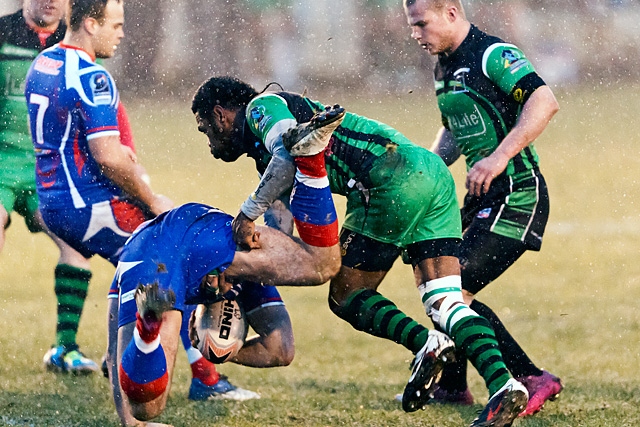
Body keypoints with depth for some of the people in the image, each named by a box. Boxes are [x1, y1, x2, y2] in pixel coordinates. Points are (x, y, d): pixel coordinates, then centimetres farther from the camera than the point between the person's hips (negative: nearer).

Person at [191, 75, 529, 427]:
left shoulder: (261, 107, 7)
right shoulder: (266, 154, 33)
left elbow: (288, 157, -16)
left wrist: (247, 213, -8)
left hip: (395, 178, -9)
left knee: (345, 296, 4)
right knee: (446, 303, 0)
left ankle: (424, 343, -15)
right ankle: (503, 386, -18)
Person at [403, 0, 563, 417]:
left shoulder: (493, 55, -15)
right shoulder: (445, 68, 15)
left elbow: (545, 101, -28)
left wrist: (499, 156, -34)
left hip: (516, 195, -10)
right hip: (484, 196, 10)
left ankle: (531, 379, -12)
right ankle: (452, 386, 30)